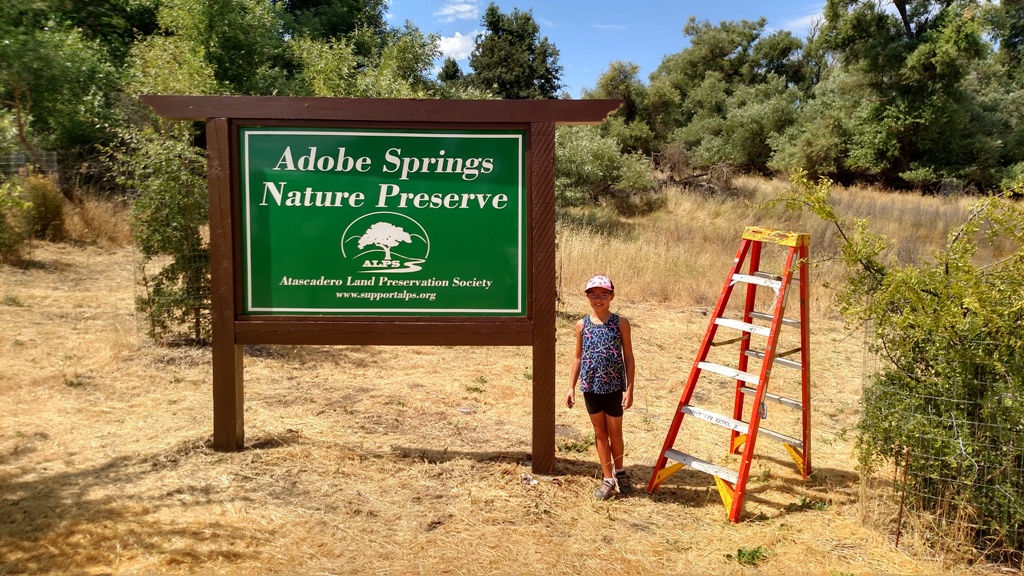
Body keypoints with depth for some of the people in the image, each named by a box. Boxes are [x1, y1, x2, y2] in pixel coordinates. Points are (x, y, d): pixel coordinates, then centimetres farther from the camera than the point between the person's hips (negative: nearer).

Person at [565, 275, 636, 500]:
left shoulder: (621, 323, -6)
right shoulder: (582, 325, 1)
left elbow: (628, 357, -3)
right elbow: (578, 357, 8)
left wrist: (629, 389, -8)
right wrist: (571, 387, 6)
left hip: (614, 387, -2)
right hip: (591, 387, 2)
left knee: (615, 432, 10)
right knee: (600, 433, 11)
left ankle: (619, 472, 34)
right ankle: (607, 479, 22)